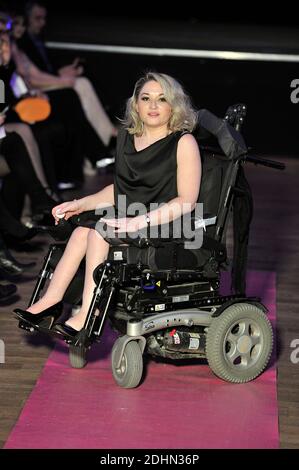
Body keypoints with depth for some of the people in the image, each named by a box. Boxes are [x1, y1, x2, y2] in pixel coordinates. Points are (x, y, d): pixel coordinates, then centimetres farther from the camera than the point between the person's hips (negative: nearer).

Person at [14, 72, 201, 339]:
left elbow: (187, 201, -14)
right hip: (130, 220, 6)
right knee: (83, 228, -21)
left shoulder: (183, 142, -7)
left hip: (167, 225, -6)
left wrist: (140, 222, -25)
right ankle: (52, 299, -20)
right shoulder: (127, 137, 13)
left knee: (100, 231, -27)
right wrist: (81, 204, 8)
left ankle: (88, 314, -26)